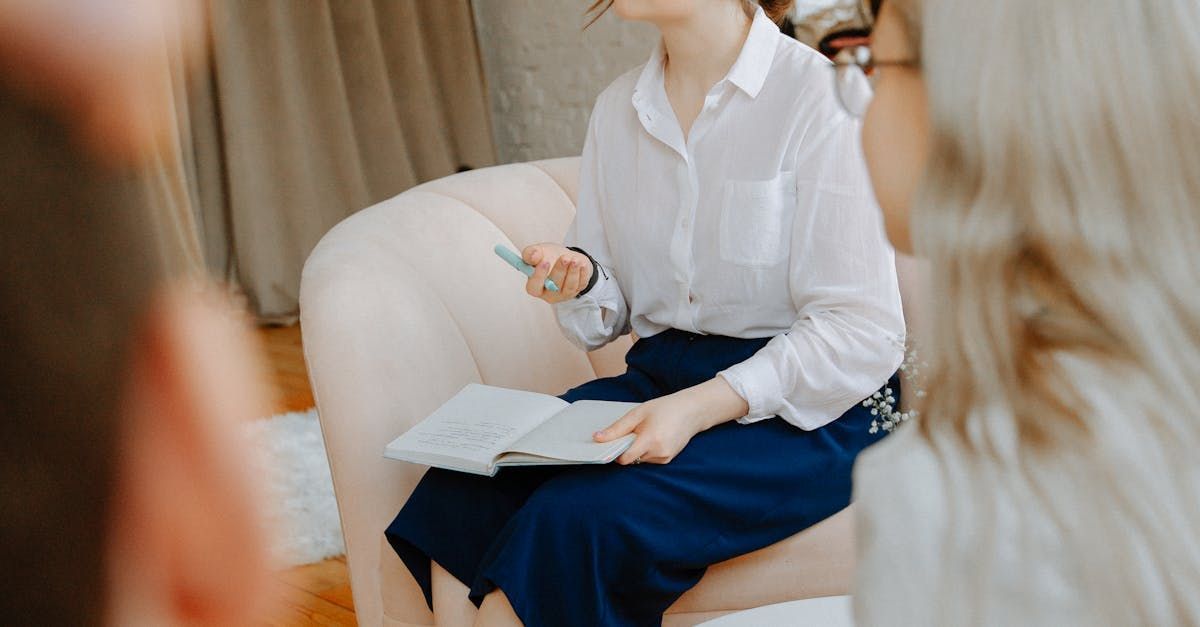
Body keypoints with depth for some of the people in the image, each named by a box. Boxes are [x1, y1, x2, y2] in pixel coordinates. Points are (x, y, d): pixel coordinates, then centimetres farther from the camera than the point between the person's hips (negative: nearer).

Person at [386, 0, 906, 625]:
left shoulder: (820, 98, -11)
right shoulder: (618, 108, 9)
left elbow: (862, 333, -15)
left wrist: (697, 408, -24)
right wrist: (578, 279, -7)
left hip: (800, 409, -6)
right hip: (657, 375, 6)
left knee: (573, 519, -28)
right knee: (459, 494, -18)